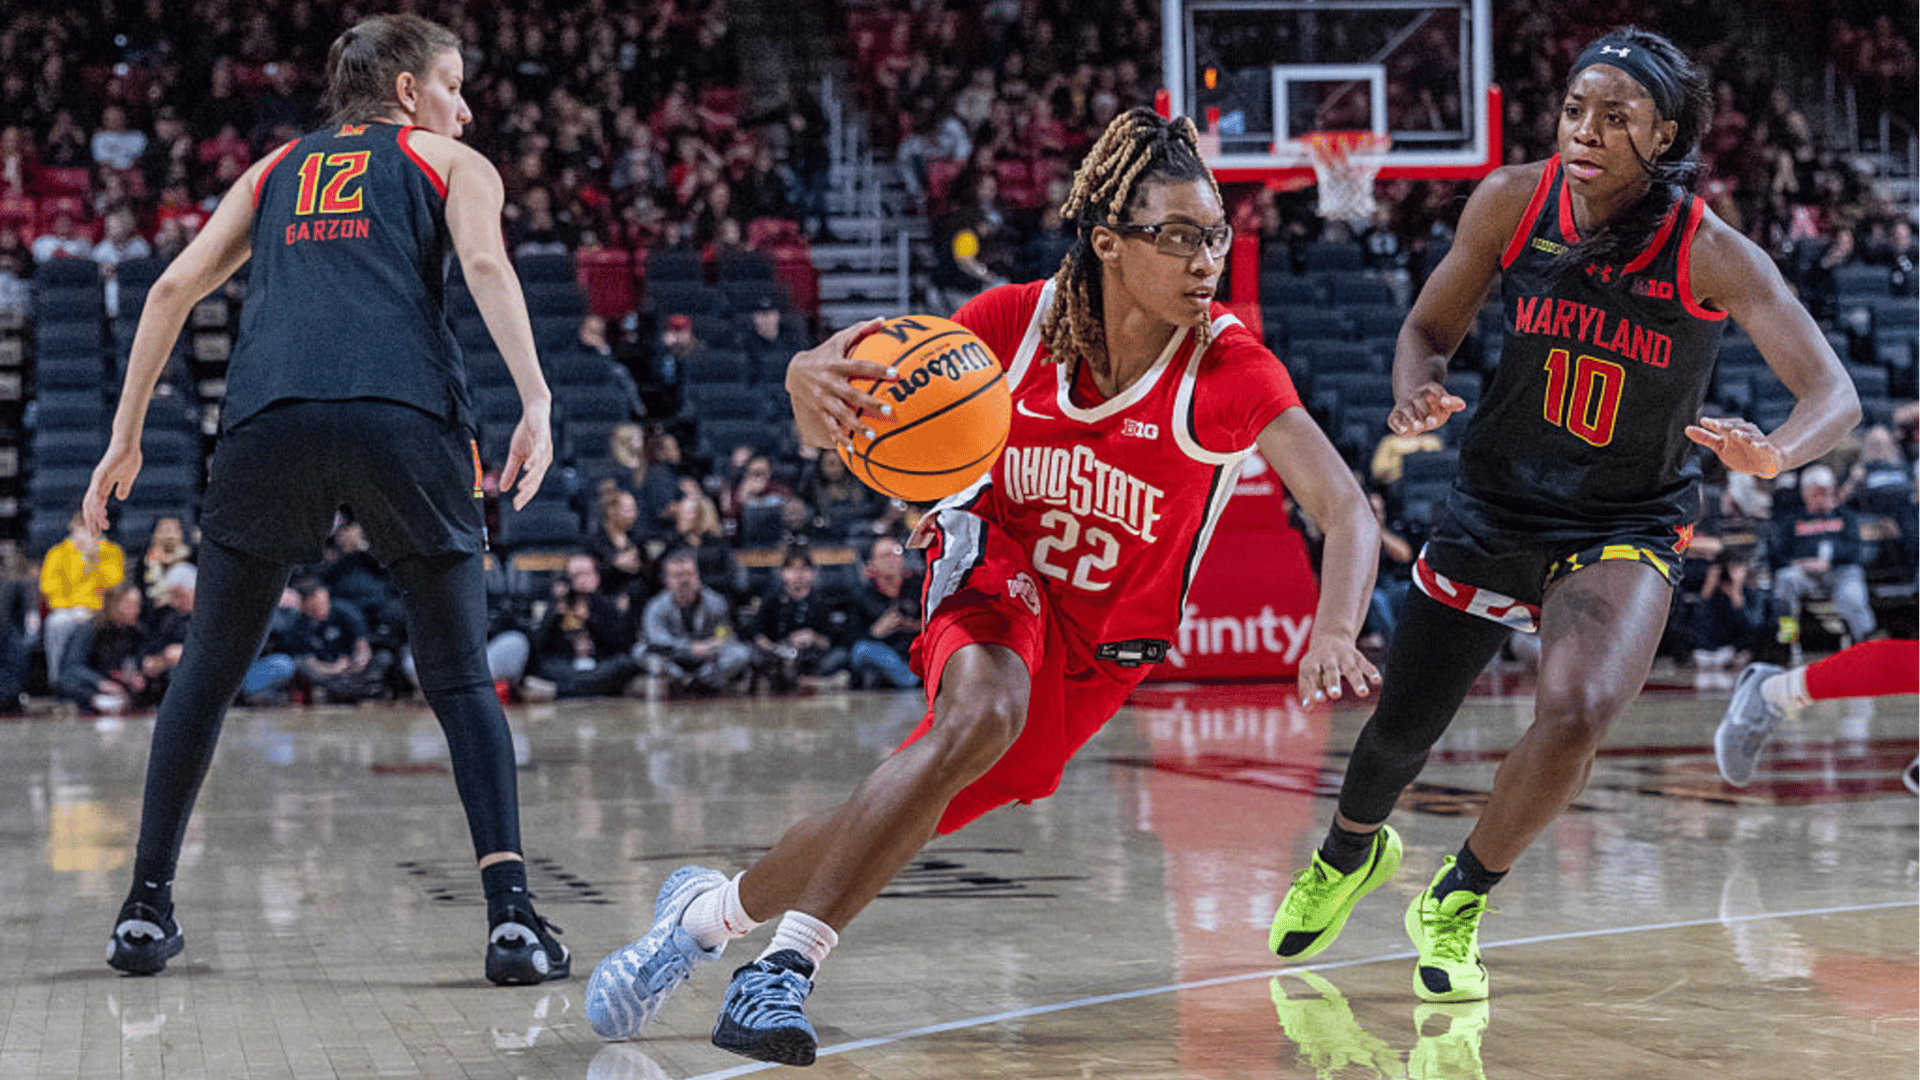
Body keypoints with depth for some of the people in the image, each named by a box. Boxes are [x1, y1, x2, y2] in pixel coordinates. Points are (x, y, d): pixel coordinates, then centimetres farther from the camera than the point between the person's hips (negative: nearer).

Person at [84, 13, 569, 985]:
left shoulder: (275, 168, 30)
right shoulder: (451, 164, 21)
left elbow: (174, 290, 20)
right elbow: (486, 266, 0)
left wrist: (125, 439, 23)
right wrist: (536, 402, -12)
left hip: (268, 419, 2)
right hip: (403, 418, -2)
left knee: (208, 670, 19)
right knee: (460, 678, 8)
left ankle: (146, 907, 19)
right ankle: (512, 913, -6)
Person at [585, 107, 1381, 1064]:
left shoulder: (1232, 370, -19)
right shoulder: (1017, 321, -14)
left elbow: (1346, 511, -25)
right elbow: (833, 436, -9)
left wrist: (1333, 634, -45)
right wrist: (811, 378, -35)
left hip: (1096, 655, 1)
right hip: (996, 576, -1)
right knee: (981, 714, -36)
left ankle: (712, 908, 23)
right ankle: (791, 960, -28)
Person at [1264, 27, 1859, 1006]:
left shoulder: (1713, 255, -19)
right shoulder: (1512, 202, -12)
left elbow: (1835, 394, -21)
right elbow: (1429, 328, 2)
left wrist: (1775, 452, -43)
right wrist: (1417, 396, -21)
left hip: (1627, 527, -2)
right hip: (1495, 505, 2)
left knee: (1576, 710, -29)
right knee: (1399, 731, 11)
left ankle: (1456, 904, -1)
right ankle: (1351, 852, 49)